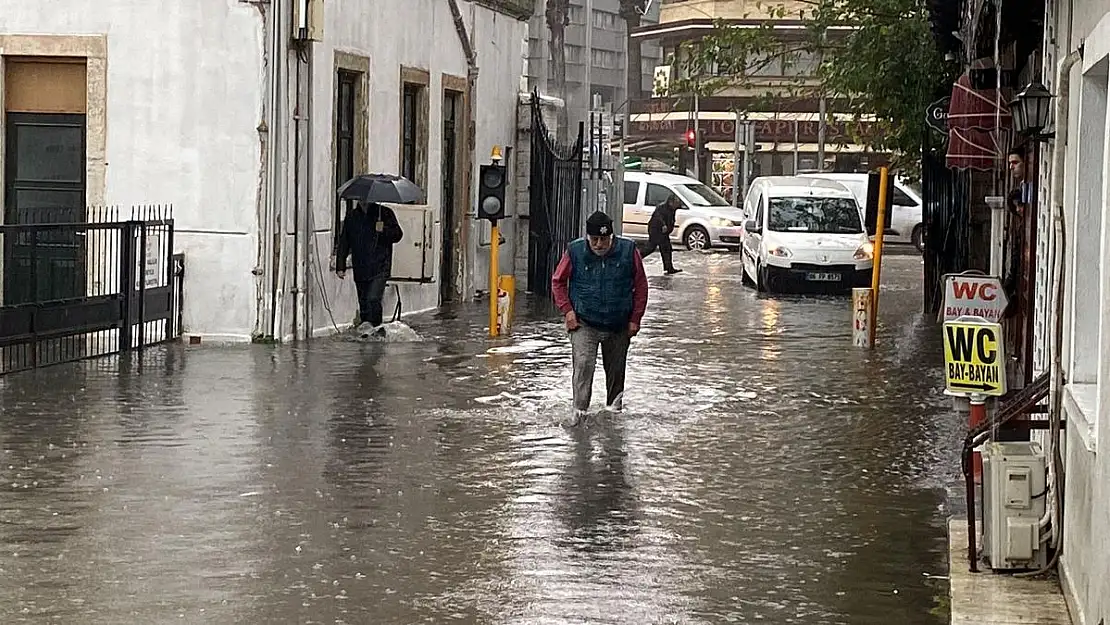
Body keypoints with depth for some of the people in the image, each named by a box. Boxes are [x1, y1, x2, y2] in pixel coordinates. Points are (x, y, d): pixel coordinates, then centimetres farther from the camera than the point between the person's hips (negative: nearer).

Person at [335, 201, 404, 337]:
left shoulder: (385, 213, 4)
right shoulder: (351, 216, 13)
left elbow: (397, 234, 2)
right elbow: (343, 243, 15)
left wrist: (384, 230, -18)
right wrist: (340, 266, 9)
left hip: (379, 268, -4)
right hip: (360, 269, 4)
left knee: (373, 298, -19)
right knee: (363, 302, 6)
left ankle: (374, 325, -19)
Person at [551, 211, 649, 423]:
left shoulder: (628, 251, -6)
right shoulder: (575, 252, -7)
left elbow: (640, 286, 3)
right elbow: (558, 282, 6)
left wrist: (635, 318, 0)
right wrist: (567, 310, -6)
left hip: (619, 325, 2)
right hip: (584, 324, -2)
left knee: (615, 369, 13)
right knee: (583, 364, -20)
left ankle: (614, 406, 32)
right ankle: (579, 409, -20)